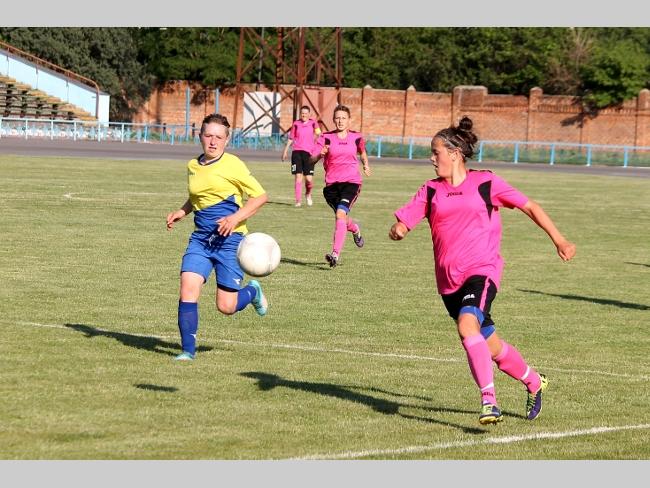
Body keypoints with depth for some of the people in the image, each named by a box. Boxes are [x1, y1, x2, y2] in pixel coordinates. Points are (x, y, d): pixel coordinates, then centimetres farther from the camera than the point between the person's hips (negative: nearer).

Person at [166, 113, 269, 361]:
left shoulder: (232, 165, -8)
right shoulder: (193, 166, 10)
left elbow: (260, 196, -6)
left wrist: (236, 218, -18)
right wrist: (181, 212, 11)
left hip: (230, 239, -5)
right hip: (200, 239, 5)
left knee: (226, 306, -3)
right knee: (188, 289, -15)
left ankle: (252, 292, 32)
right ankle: (188, 350, -5)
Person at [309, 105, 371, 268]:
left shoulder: (356, 137, 4)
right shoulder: (326, 138, -2)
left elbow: (362, 151, 27)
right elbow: (312, 160, -10)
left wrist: (366, 164, 13)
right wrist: (320, 154, -29)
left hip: (351, 182, -2)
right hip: (332, 184, 2)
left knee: (341, 213, -23)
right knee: (341, 217, 13)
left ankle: (335, 254, -27)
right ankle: (355, 229, 52)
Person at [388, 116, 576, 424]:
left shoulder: (485, 183, 0)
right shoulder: (431, 191, 9)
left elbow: (529, 207, 8)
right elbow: (401, 225, 4)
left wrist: (559, 240, 7)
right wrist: (398, 230, -20)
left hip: (481, 271, -5)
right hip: (449, 280, 5)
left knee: (467, 326, -31)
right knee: (492, 347, 12)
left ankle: (489, 400, -32)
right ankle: (534, 382, 38)